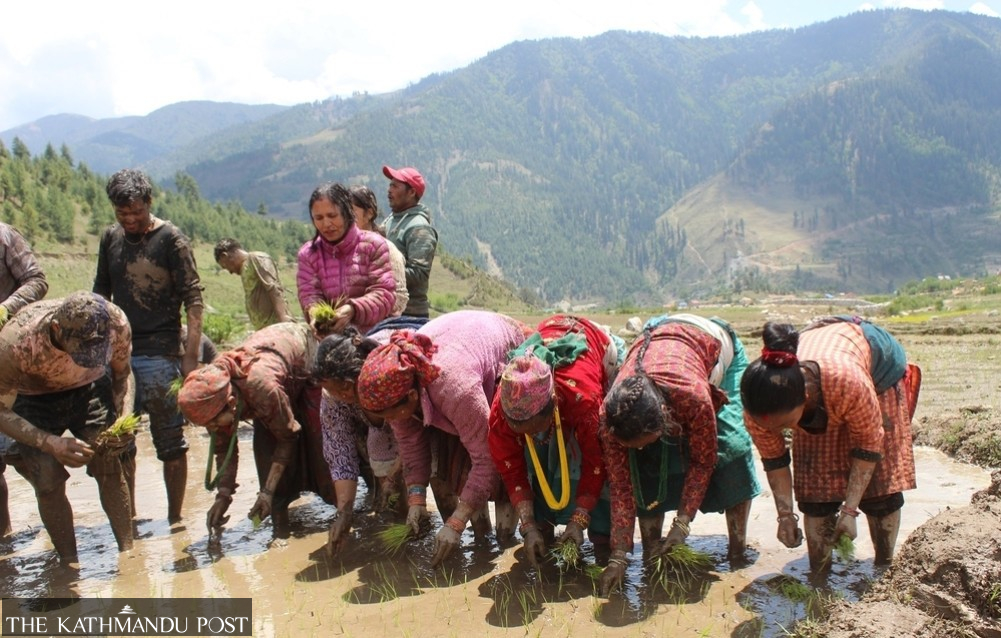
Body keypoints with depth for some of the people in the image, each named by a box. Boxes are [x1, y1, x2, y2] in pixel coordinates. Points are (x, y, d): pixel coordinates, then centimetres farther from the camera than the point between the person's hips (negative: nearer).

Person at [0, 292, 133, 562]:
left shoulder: (117, 324, -30)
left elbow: (120, 374, -7)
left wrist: (118, 422, -21)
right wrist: (51, 443, -36)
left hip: (91, 388, 2)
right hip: (36, 396, -1)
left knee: (109, 467, -11)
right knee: (48, 482, -11)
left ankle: (128, 553, -3)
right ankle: (70, 566, 3)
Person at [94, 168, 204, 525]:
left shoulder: (171, 239, -6)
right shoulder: (110, 239, 10)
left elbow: (193, 299, -9)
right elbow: (100, 294, 17)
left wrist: (191, 356, -16)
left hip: (160, 355, -5)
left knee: (170, 442, 3)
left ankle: (174, 519, 14)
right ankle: (126, 518, 24)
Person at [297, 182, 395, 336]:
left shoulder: (373, 244, 4)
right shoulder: (307, 253, 12)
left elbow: (384, 294, -4)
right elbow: (309, 295, 2)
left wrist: (352, 310, -22)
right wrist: (315, 313, -22)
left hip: (372, 332, -3)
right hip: (328, 337, 3)